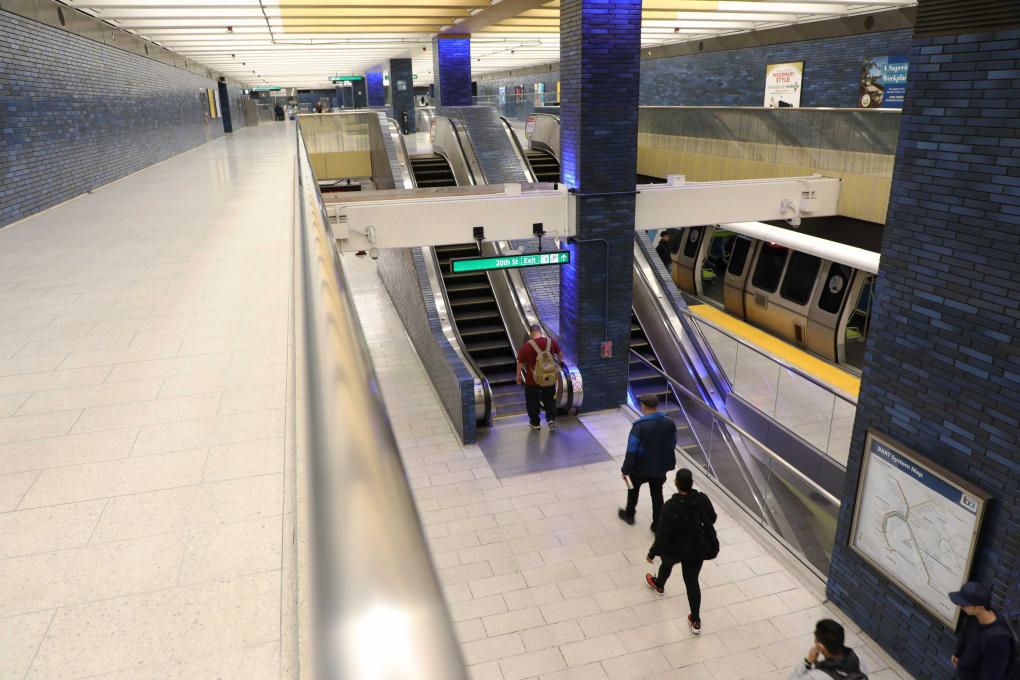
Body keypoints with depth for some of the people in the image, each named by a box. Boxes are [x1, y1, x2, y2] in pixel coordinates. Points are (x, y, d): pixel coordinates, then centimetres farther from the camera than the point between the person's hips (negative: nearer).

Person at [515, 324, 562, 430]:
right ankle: (551, 419, 13)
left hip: (533, 380, -3)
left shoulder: (527, 346, -17)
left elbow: (520, 362, -8)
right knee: (550, 399, 23)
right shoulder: (551, 342, -7)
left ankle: (535, 424, 26)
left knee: (532, 402, 16)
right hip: (550, 378, 3)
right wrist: (559, 362, 31)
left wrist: (518, 376, 7)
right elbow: (560, 354, 9)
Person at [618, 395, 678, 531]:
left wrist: (625, 470, -13)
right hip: (660, 467, 4)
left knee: (633, 489, 23)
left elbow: (631, 451, -23)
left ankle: (629, 515, 42)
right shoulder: (670, 424, -8)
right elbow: (672, 446, 6)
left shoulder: (639, 426, -26)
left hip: (641, 468, -3)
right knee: (657, 494, 18)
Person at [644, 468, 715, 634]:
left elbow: (662, 533, -24)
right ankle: (695, 621, 24)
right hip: (697, 550, 2)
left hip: (674, 550, -2)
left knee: (667, 563, 32)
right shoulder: (702, 499, -19)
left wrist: (652, 553, -10)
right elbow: (712, 519, 0)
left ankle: (659, 585, 62)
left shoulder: (671, 506, -32)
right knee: (692, 581, 18)